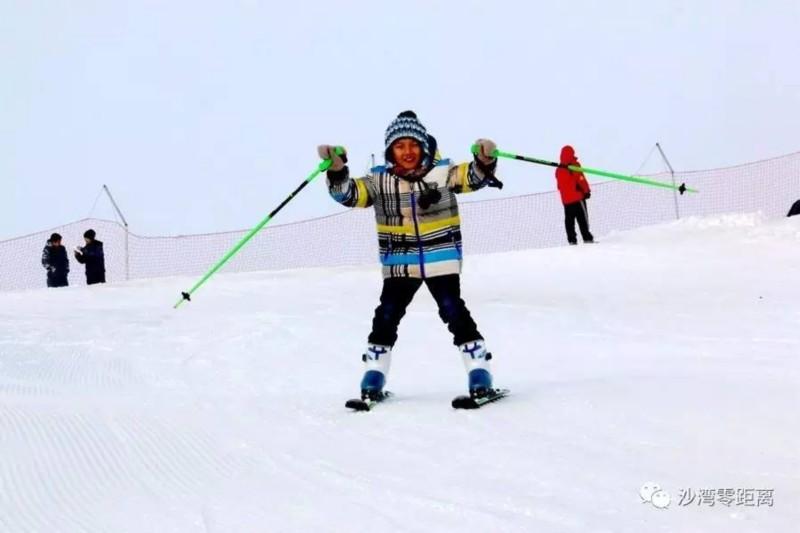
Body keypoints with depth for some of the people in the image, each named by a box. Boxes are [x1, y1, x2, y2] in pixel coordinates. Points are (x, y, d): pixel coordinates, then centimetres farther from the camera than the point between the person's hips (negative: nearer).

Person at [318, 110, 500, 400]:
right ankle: (374, 375, 17)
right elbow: (349, 193, -7)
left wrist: (484, 160, -36)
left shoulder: (442, 172, -5)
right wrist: (337, 170, -27)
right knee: (386, 316, 3)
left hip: (441, 259, -2)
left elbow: (473, 177, -14)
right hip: (399, 263, 2)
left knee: (454, 312, -7)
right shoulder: (379, 179, -2)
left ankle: (479, 369, 3)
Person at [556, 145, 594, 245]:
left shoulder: (558, 170, 10)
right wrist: (587, 191, -7)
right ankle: (587, 238, -6)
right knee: (582, 219, -3)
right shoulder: (574, 166, -11)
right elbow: (581, 179, -15)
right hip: (577, 197, -6)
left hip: (566, 200, 6)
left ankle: (572, 240, 4)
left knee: (569, 221, 8)